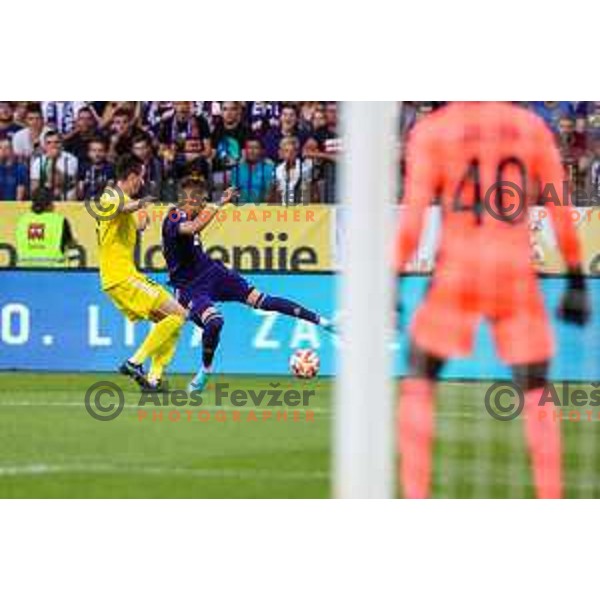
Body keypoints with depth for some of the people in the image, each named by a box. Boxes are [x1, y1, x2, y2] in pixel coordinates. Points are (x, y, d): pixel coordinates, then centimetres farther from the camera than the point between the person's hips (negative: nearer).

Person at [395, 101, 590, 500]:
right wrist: (577, 281, 8)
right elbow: (562, 211, 3)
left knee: (418, 385, 12)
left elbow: (412, 218, -10)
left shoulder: (431, 131, -4)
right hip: (518, 278, 2)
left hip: (457, 278, -2)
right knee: (536, 396, 12)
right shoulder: (532, 127, 4)